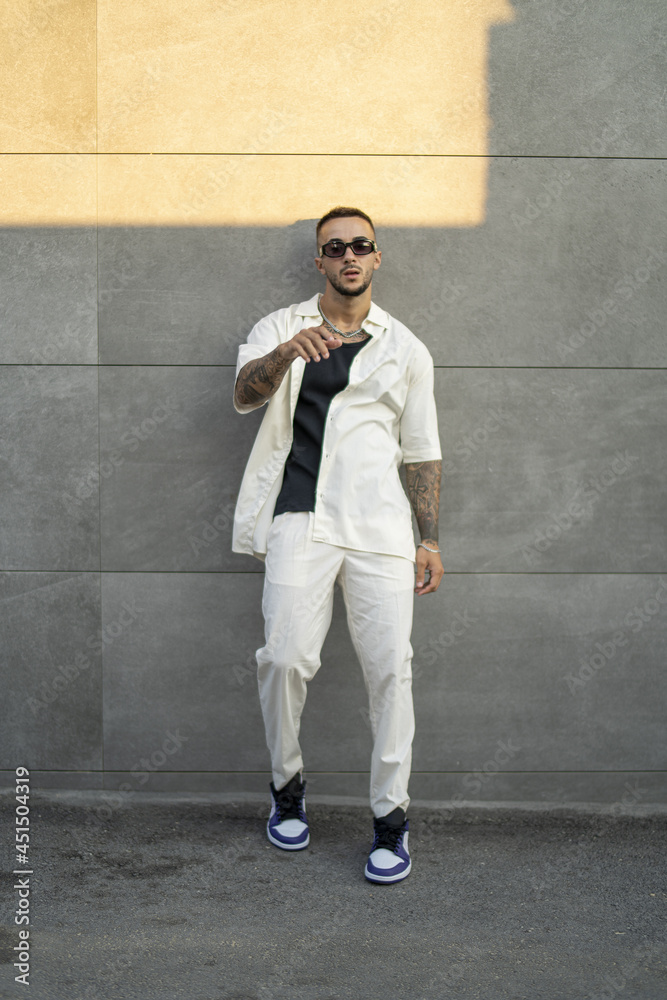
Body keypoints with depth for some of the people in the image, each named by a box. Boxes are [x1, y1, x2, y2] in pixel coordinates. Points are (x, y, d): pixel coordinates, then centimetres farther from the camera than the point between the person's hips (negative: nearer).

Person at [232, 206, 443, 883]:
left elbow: (422, 451, 17)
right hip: (300, 517, -1)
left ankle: (391, 818, 7)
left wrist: (430, 539, 10)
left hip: (380, 524, 1)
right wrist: (287, 352, -27)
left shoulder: (406, 349, 16)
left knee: (389, 668, -5)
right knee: (286, 657, -9)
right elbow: (244, 395, -7)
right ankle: (286, 787, 16)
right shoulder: (282, 327, 12)